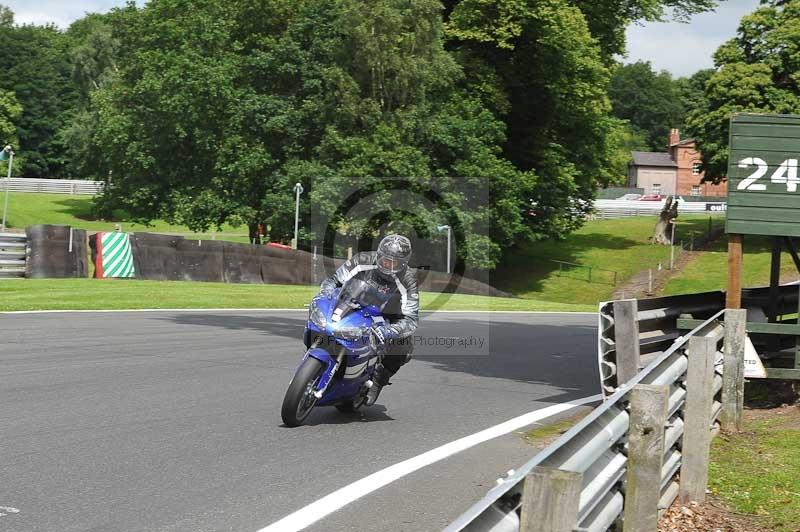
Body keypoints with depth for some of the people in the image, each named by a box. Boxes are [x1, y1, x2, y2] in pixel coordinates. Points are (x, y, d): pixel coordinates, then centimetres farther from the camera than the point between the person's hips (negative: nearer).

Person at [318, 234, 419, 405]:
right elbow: (334, 280, -12)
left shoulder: (407, 280, -27)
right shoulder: (363, 261, -23)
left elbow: (411, 319, -31)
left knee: (402, 352, -24)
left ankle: (378, 380, 4)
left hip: (387, 316, -1)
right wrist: (327, 291, -36)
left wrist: (389, 331, -50)